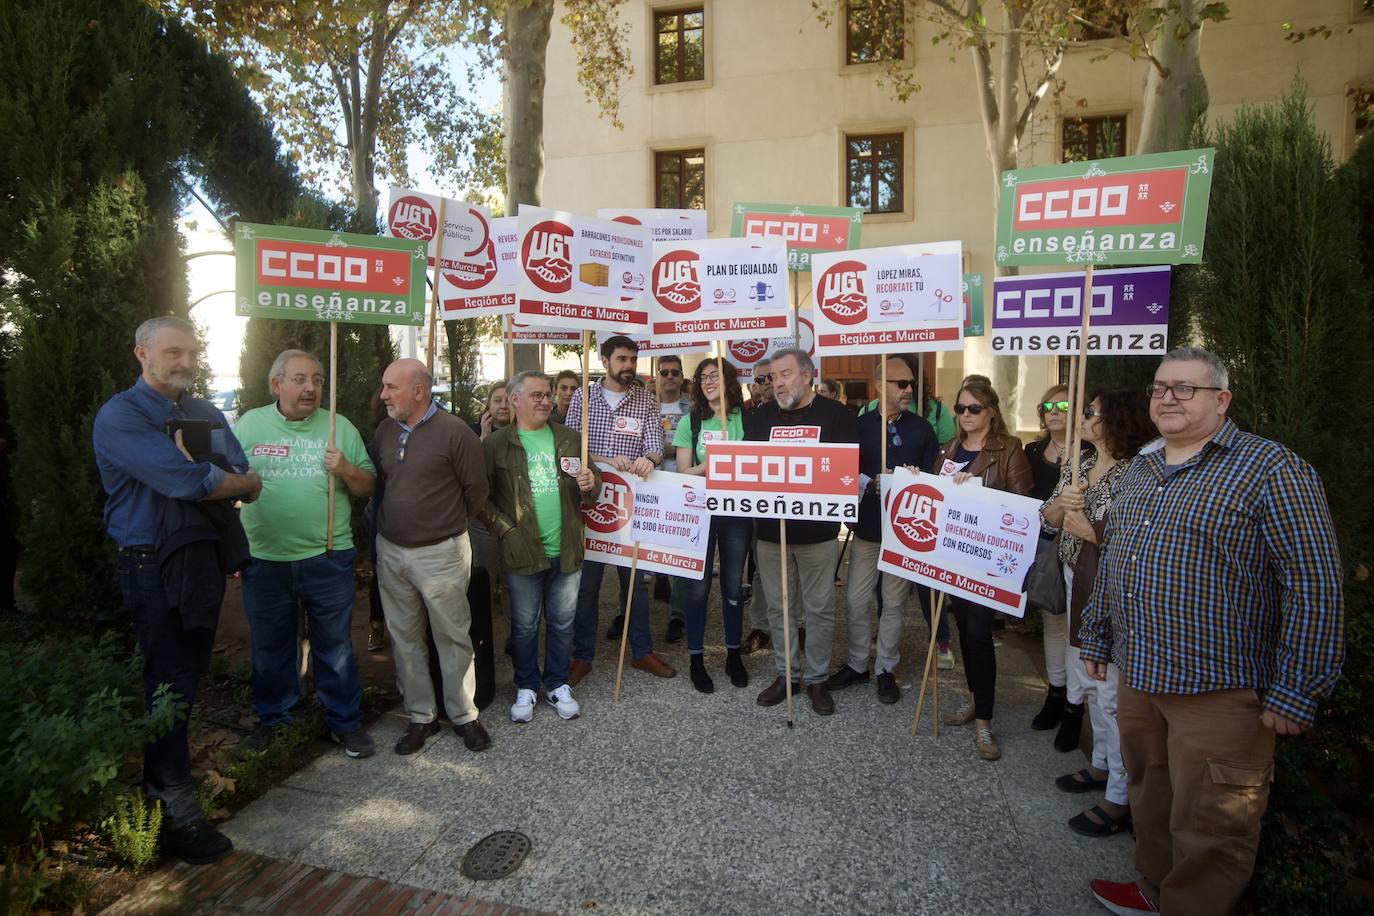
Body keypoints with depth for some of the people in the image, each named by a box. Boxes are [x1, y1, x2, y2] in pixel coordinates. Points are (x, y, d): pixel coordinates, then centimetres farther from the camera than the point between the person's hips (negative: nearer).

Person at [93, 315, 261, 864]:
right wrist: (231, 479, -5)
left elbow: (251, 486, 2)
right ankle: (177, 813, 9)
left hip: (209, 559, 7)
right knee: (169, 683, -1)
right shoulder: (120, 417, -10)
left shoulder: (208, 415, 11)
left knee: (191, 674, 17)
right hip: (156, 565, -7)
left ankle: (163, 773, 36)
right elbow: (191, 483, -22)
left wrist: (203, 477, -13)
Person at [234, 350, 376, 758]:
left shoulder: (340, 427, 3)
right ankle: (273, 719, 35)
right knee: (270, 647, 16)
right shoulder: (248, 425, 4)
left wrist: (346, 469, -16)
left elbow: (368, 487, 5)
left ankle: (345, 722, 24)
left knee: (335, 647, 9)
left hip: (328, 558, -1)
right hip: (264, 560, 1)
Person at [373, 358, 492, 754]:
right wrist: (392, 522, 14)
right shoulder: (384, 431, 6)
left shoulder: (454, 432, -13)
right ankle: (420, 716, 27)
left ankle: (464, 715, 20)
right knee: (404, 638, 13)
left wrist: (450, 526, 5)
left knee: (453, 637, 5)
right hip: (390, 550, 6)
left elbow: (476, 489, -6)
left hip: (441, 553, -5)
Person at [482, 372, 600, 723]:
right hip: (522, 553, -3)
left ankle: (557, 684, 32)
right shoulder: (496, 444, -3)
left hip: (566, 551, 3)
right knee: (524, 626, 12)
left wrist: (591, 484, -9)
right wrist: (504, 530, -12)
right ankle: (526, 688, 31)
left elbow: (591, 487, 13)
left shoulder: (569, 439, 7)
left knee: (562, 624, 14)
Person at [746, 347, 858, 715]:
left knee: (820, 609, 7)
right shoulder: (761, 416, 9)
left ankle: (817, 678, 23)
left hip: (818, 530, -3)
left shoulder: (835, 414, -1)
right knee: (777, 606, 12)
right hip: (770, 529, 3)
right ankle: (784, 673, 28)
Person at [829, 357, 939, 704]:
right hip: (867, 524, 0)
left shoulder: (922, 428, 3)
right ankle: (857, 664, 25)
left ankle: (885, 669, 24)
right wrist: (871, 483, -18)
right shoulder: (860, 425, 1)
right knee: (856, 600, 6)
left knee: (894, 602, 9)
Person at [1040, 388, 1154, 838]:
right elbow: (1048, 519, 7)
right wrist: (1061, 502, -14)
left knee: (1112, 691, -1)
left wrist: (1092, 532, -16)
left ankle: (1121, 797, 13)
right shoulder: (1078, 464, 7)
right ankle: (1102, 764, 39)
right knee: (1088, 681, 20)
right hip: (1079, 585, 8)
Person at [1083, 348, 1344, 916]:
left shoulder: (1270, 470, -12)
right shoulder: (1139, 470, 10)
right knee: (1149, 801, 23)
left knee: (1207, 832, 7)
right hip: (1137, 678, 7)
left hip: (1217, 693, -7)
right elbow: (1111, 561, 18)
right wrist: (1096, 637, 19)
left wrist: (1295, 694, -16)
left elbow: (1316, 587, -15)